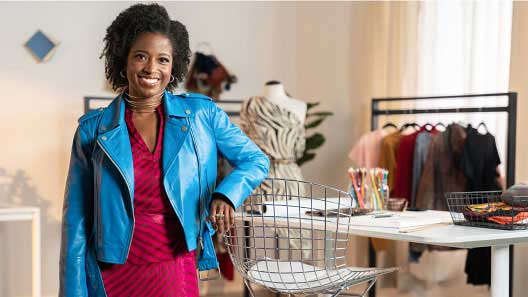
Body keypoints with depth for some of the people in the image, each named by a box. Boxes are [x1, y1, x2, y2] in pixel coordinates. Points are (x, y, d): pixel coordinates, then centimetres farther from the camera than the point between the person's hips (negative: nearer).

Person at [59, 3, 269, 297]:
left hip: (177, 272, 1)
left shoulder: (201, 113, -1)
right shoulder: (93, 130, -3)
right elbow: (76, 219, 0)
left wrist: (226, 193, -13)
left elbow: (256, 160, 6)